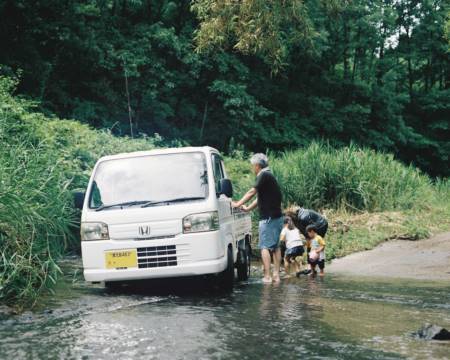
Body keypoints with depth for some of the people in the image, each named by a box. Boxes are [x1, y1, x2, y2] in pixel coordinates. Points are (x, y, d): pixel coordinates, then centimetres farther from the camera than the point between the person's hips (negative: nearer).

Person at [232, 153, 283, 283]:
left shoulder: (264, 175, -12)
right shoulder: (269, 176, 19)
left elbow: (252, 192, -13)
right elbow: (260, 197, 25)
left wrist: (238, 204, -5)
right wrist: (248, 208, 31)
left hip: (268, 218, -9)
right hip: (277, 217, 9)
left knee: (265, 247, -6)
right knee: (275, 246, 11)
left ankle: (267, 276, -10)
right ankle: (276, 275, 11)